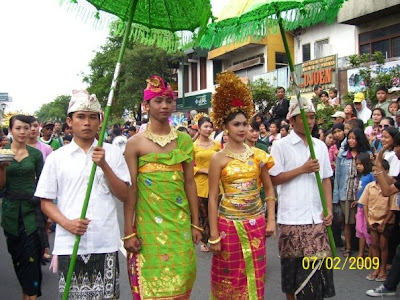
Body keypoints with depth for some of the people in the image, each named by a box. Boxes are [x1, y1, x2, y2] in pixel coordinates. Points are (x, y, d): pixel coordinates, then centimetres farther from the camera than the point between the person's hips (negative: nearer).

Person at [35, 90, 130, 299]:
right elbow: (46, 202, 5)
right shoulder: (56, 158, 3)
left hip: (105, 244, 0)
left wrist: (104, 166, -12)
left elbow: (124, 196, 0)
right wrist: (67, 223, -12)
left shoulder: (112, 153, 3)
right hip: (69, 245, 0)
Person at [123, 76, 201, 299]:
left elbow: (190, 183, 7)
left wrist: (196, 224, 6)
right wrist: (129, 232, -7)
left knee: (181, 278, 8)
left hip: (179, 222, 3)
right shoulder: (135, 142, -3)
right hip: (148, 223, -2)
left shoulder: (184, 140, 6)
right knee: (152, 282, 4)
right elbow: (130, 188, -5)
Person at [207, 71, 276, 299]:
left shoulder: (258, 155, 3)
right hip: (229, 223, -3)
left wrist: (271, 220, 1)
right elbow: (213, 198, -6)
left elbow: (269, 189, 10)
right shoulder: (219, 158, -6)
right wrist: (214, 235, -9)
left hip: (255, 223, 3)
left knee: (254, 277, 13)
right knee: (229, 278, 10)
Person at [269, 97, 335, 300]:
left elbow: (326, 179, 13)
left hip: (316, 216, 3)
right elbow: (273, 179, -7)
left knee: (318, 263, 1)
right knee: (292, 264, 7)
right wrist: (302, 169, -12)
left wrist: (329, 209, 4)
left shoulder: (320, 146, 10)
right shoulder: (281, 146, -4)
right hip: (292, 217, -3)